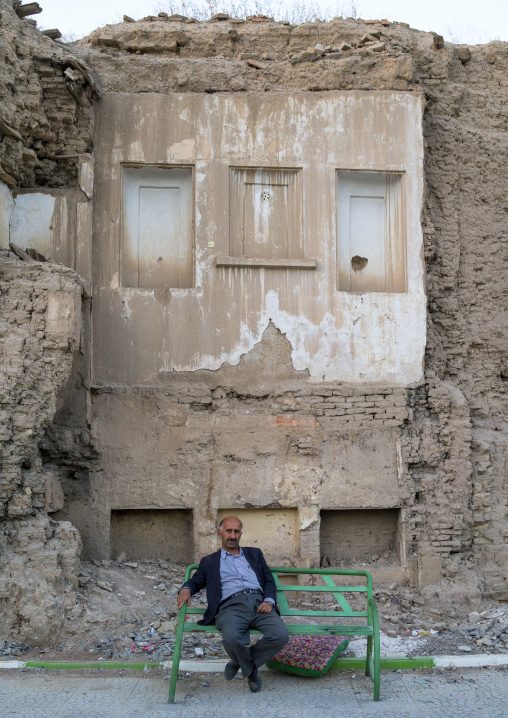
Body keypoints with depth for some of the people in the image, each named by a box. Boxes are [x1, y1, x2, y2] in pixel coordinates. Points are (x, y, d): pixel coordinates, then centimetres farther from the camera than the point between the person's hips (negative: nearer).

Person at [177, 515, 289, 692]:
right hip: (230, 606, -2)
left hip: (259, 603, 2)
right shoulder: (209, 561, 27)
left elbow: (269, 580, 22)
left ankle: (240, 663, 0)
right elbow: (196, 580, 17)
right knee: (231, 638, -37)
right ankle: (251, 670, -2)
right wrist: (186, 589, -8)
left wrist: (269, 601, 1)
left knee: (281, 635, -28)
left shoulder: (254, 554, 30)